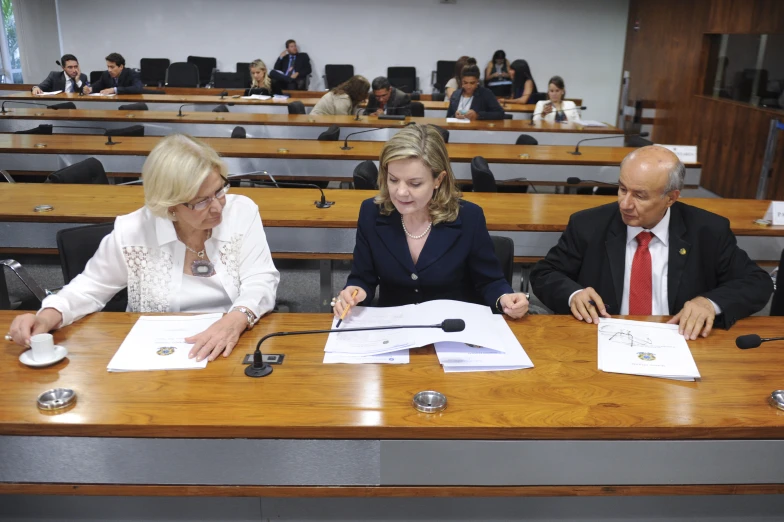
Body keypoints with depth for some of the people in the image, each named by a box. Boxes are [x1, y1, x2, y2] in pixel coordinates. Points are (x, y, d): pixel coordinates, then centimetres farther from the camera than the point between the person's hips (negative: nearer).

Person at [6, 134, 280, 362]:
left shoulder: (242, 211, -8)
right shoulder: (132, 232, -7)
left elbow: (261, 280, -11)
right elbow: (91, 287, 6)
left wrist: (236, 320, -31)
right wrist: (48, 316, -13)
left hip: (234, 349, 1)